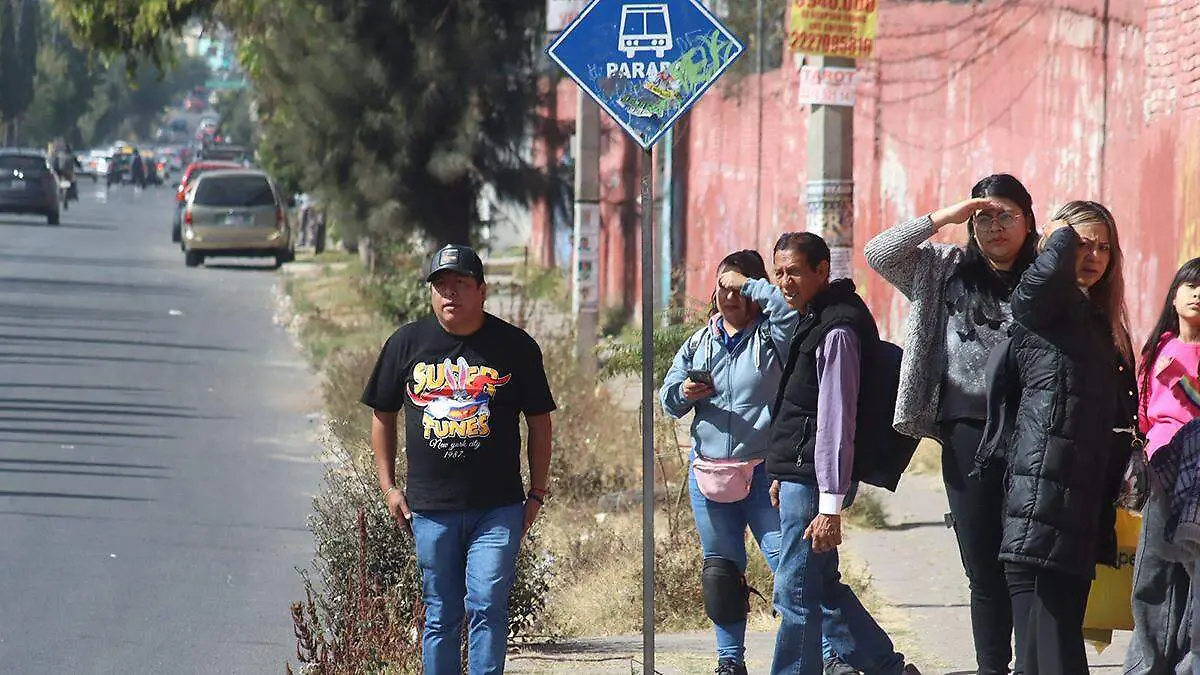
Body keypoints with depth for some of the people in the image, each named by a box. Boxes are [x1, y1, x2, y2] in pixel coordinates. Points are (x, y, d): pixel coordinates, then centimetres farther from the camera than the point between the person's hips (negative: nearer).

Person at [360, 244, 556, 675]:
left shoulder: (515, 347, 2)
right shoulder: (407, 344, 6)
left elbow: (539, 421, 9)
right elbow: (383, 416, 15)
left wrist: (537, 493, 6)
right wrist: (389, 487, 9)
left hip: (499, 508, -2)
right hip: (431, 509, 2)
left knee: (487, 606, -10)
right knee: (441, 615, 5)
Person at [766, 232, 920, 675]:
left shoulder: (836, 331, -16)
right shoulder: (810, 323, 16)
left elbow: (836, 421, -21)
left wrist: (830, 506, -24)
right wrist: (781, 475, 25)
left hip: (813, 480, -10)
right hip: (796, 473, 10)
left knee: (795, 592, -6)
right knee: (821, 586, 15)